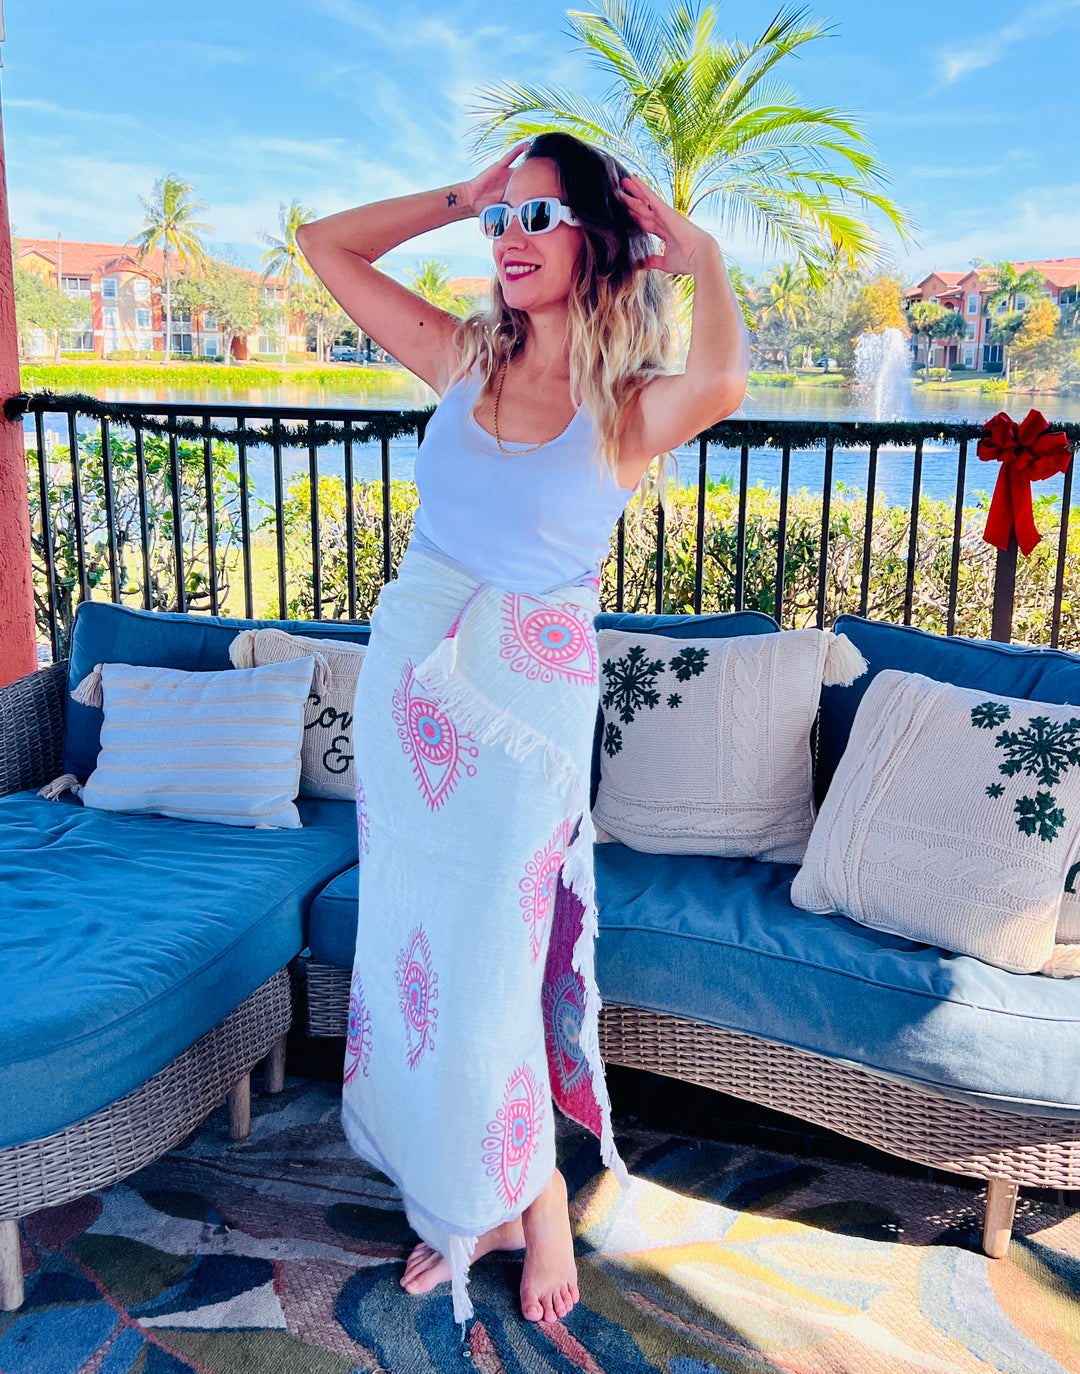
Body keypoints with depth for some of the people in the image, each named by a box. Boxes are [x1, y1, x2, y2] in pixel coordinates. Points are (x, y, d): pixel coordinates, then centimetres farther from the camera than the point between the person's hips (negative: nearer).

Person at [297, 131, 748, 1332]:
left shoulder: (632, 407, -9)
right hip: (407, 680, 5)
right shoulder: (465, 360, 4)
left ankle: (534, 1191, 31)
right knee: (411, 946, 14)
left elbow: (721, 384, -34)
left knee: (484, 962, 2)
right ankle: (461, 1204, 35)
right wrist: (461, 196, 5)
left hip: (523, 702, -5)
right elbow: (325, 244, 12)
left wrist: (702, 258, -16)